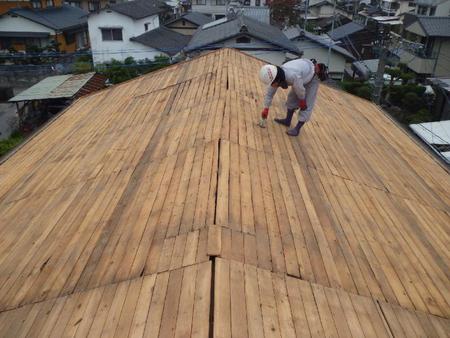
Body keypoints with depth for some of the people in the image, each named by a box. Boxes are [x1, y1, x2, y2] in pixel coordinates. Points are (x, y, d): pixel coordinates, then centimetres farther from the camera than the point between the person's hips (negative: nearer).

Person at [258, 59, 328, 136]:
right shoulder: (274, 77, -20)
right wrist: (266, 109, 0)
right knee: (292, 97, 12)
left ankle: (297, 129, -1)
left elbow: (300, 91, -27)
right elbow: (269, 93, -6)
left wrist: (302, 101, -8)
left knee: (306, 105, -6)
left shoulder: (293, 76, -46)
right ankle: (287, 120, 28)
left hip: (312, 77, -7)